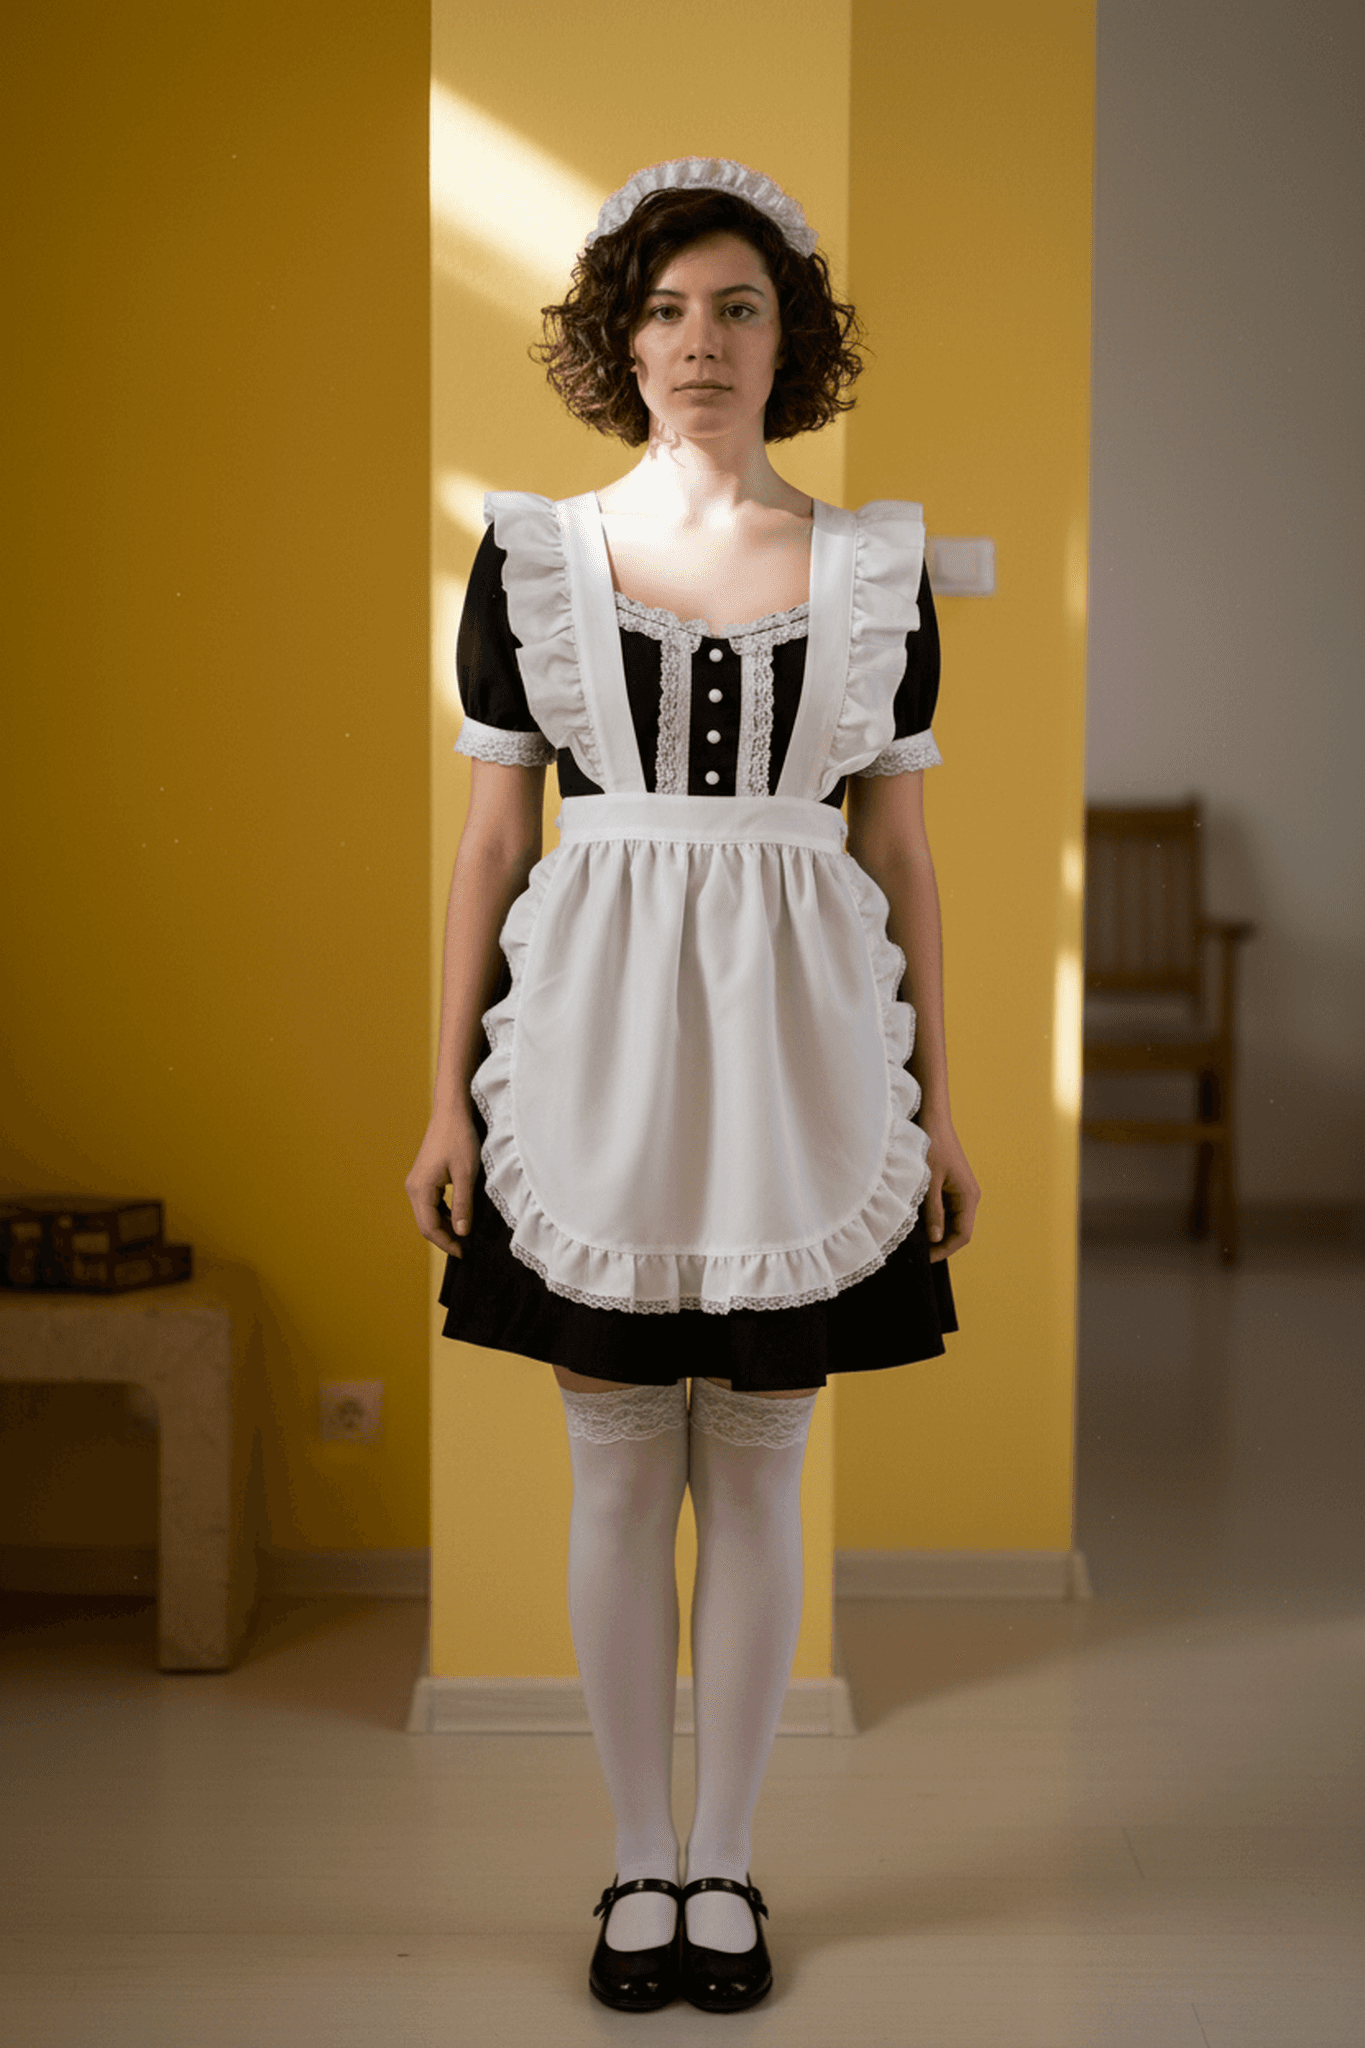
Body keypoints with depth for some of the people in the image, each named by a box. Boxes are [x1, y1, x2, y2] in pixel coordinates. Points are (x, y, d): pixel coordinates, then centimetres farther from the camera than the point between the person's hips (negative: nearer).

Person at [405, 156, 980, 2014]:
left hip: (798, 1053, 0)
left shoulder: (876, 568, 5)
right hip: (597, 1043, 0)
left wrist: (937, 1108, 7)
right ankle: (640, 1859, 23)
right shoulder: (532, 555, 3)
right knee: (617, 1468, 7)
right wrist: (449, 1098, 2)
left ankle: (724, 1863, 22)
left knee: (757, 1474, 7)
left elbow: (902, 849, 7)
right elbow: (492, 837, 4)